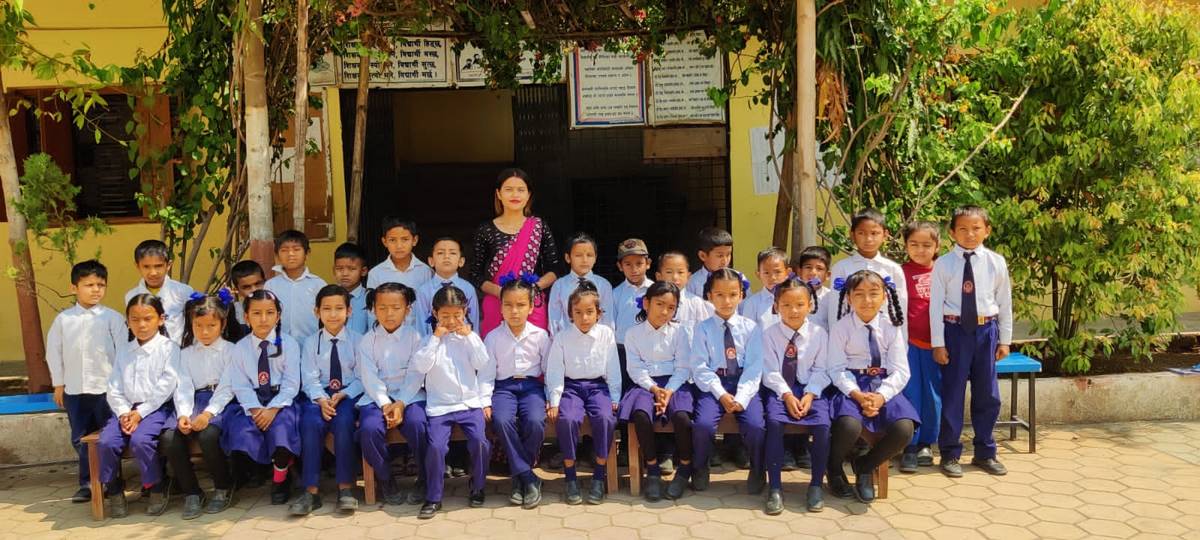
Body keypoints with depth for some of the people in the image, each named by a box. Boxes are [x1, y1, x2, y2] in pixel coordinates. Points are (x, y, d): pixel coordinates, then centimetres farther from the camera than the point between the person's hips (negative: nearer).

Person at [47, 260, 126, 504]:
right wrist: (58, 383, 7)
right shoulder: (63, 319, 5)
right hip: (74, 389, 3)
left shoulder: (112, 317, -3)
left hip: (106, 387, -3)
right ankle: (87, 483, 21)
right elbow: (53, 351, 10)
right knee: (80, 438, 10)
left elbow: (123, 351, -3)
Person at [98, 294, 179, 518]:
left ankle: (157, 487, -8)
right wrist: (124, 413, -8)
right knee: (107, 441, -21)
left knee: (140, 440, -30)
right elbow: (114, 389, 10)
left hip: (157, 408, -5)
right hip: (127, 409, 5)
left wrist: (140, 413, -14)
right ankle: (114, 490, 0)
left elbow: (166, 386, -9)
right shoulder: (124, 351, 16)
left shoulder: (169, 348, -1)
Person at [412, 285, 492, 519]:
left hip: (470, 402, 1)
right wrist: (436, 337, -12)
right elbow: (420, 366, -11)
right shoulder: (431, 340, 6)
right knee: (436, 446, -21)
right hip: (440, 406, -1)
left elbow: (482, 365, -4)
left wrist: (469, 337, -8)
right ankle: (433, 498, -2)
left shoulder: (471, 337, 9)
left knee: (479, 441, -19)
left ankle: (477, 488, 6)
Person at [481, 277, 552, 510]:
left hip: (532, 386, 0)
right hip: (504, 387, 0)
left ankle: (518, 475, -9)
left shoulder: (540, 336, 5)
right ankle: (528, 477, -20)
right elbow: (487, 374, 5)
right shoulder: (493, 338, 5)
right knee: (501, 420, -32)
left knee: (535, 421, -31)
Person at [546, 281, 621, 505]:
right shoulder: (562, 338, 0)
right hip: (571, 387, 0)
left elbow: (613, 369, 6)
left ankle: (599, 477, -13)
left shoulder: (606, 334, 2)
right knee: (567, 419, -30)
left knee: (606, 418, -29)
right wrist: (554, 402, -8)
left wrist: (615, 398, 2)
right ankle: (570, 477, -13)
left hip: (598, 386, 1)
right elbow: (555, 371, 1)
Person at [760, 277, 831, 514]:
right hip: (779, 389, -1)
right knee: (774, 422, -29)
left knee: (822, 425, -25)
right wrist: (786, 395, -19)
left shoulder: (819, 334, 1)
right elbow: (770, 371, -6)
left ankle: (816, 485, -6)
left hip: (810, 389, 1)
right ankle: (775, 487, -19)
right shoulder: (769, 334, -2)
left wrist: (810, 394, -15)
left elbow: (820, 370, 0)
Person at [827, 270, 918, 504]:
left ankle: (865, 466, 6)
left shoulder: (891, 327, 2)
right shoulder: (841, 328, -3)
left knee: (904, 430, -25)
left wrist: (880, 396, -18)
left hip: (884, 387, 3)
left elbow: (900, 371, -2)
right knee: (849, 426, -33)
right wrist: (857, 395, -23)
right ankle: (835, 470, 4)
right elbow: (837, 370, -7)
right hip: (851, 387, -2)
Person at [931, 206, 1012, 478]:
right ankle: (950, 454, 17)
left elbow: (1005, 302, 7)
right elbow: (936, 304, -5)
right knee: (952, 393, 4)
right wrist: (938, 343, -6)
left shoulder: (996, 262, 2)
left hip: (986, 330, 3)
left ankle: (985, 452, 27)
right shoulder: (944, 264, -5)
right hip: (955, 330, -2)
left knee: (988, 394, 11)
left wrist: (1005, 339, 7)